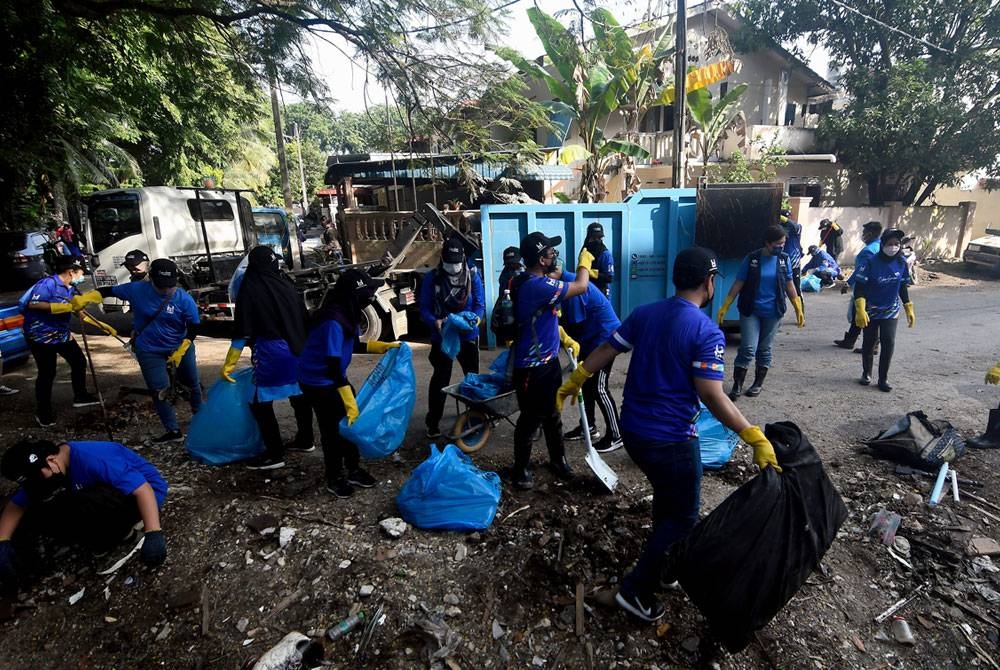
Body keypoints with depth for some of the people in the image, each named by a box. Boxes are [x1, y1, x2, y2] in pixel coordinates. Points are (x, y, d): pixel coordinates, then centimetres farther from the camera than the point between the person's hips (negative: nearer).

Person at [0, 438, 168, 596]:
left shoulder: (93, 459, -30)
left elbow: (142, 489, -35)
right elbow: (15, 506, 4)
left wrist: (153, 534, -42)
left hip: (144, 490, -7)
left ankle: (123, 528, -7)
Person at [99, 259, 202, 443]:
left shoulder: (184, 300, -18)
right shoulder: (137, 289, -14)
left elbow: (193, 328, -12)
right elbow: (109, 291, 0)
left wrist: (180, 351, -17)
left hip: (180, 347, 0)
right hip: (149, 351, 0)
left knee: (192, 384, 15)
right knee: (159, 391, -5)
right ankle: (173, 431, 4)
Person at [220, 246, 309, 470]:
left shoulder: (250, 288, -8)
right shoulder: (285, 284, 7)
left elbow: (242, 330, -11)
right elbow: (303, 317, 12)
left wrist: (229, 363, -5)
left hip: (270, 352, -6)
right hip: (296, 349, 7)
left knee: (261, 403, 2)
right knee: (299, 394, 19)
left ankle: (274, 454, 3)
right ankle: (306, 439, 31)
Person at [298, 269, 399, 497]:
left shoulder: (347, 313, -4)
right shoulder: (333, 322, -32)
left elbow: (352, 345, 11)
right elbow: (333, 366, -32)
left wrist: (383, 347, 5)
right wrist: (349, 403, -30)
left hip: (333, 377, 9)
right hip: (318, 382, -9)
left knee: (351, 422, 13)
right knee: (333, 429, 3)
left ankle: (353, 471, 29)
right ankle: (334, 479, 24)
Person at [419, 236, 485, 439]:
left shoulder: (473, 276, -5)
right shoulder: (432, 278, -7)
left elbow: (480, 305, -5)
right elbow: (424, 308, -8)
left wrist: (475, 320, -26)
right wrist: (436, 322, -28)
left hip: (468, 336, 2)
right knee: (440, 380, 1)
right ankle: (433, 422, 13)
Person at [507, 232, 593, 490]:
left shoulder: (536, 282, 8)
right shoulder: (535, 285, -26)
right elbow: (580, 287, -20)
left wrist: (565, 338, 10)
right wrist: (584, 261, -2)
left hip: (549, 360, 10)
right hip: (531, 367, -10)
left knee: (552, 414, 21)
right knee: (531, 418, 6)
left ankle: (558, 459, 37)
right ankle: (521, 467, 24)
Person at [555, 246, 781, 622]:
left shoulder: (644, 313, 1)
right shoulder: (707, 332, -17)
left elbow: (606, 351, 4)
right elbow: (712, 396, -22)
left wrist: (573, 383, 14)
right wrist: (754, 437, -18)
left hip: (632, 430, 7)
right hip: (671, 440, -7)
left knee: (666, 497, 28)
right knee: (683, 517, 13)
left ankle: (664, 567, 44)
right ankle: (636, 589, 15)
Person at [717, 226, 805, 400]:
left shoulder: (784, 259, 2)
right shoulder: (751, 258, -6)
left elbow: (789, 286, 9)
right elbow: (738, 283, -4)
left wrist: (799, 310, 8)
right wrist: (724, 307, -7)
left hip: (772, 313, 3)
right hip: (751, 311, -2)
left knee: (764, 349, 11)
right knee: (748, 349, -8)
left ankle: (758, 383, 25)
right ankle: (737, 385, 1)